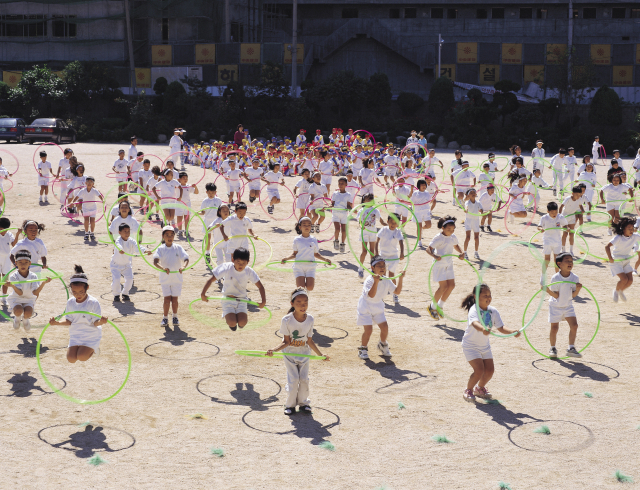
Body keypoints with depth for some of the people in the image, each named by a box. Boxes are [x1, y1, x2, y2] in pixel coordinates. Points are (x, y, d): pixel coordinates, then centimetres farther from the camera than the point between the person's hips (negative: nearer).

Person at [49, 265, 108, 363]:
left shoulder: (93, 302, -17)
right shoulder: (70, 302, -4)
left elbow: (95, 323, -17)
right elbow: (69, 322, 2)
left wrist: (101, 322, -40)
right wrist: (57, 323, -15)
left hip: (91, 335, -4)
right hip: (75, 335, 4)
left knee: (82, 357, -18)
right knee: (71, 359, -4)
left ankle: (94, 349, 15)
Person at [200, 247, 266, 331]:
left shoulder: (249, 272, -12)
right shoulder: (227, 267, -17)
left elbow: (260, 287, -5)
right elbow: (211, 280, -12)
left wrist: (263, 301, -15)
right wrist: (203, 294, -16)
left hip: (242, 300, 1)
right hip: (228, 299, -1)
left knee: (242, 323, -21)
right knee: (232, 323, -21)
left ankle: (241, 316, 15)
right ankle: (228, 316, 15)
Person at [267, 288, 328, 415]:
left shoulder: (310, 319, -8)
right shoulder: (287, 320, -17)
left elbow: (310, 341, 0)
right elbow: (286, 342, -14)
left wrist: (320, 354, 1)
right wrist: (274, 350, -27)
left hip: (304, 354, 3)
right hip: (290, 353, -3)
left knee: (304, 379, 1)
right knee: (293, 380, -6)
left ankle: (303, 403, 23)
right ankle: (290, 404, 15)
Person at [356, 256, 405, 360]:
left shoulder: (387, 281, -5)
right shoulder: (369, 280, -26)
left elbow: (397, 291, -2)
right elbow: (371, 295, -40)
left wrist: (400, 279, -14)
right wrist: (376, 282, -53)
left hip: (378, 306, 6)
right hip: (365, 306, -6)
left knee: (384, 327, -2)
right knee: (368, 329, -14)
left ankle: (383, 345, 26)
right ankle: (363, 349, 9)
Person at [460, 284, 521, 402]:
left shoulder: (493, 311, -7)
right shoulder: (474, 310, -27)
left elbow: (501, 328, -10)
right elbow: (475, 323, -48)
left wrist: (512, 332, -29)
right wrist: (483, 330, -70)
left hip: (485, 345, 6)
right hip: (470, 345, -6)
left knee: (490, 370, 3)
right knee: (479, 370, -17)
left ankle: (480, 388, 31)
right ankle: (468, 390, 7)